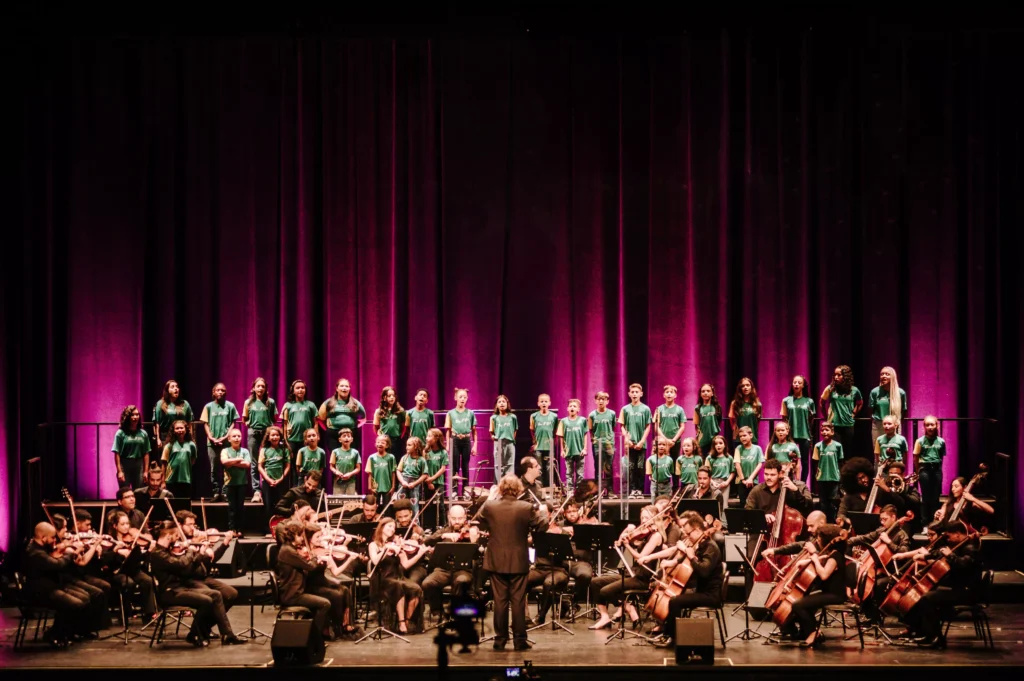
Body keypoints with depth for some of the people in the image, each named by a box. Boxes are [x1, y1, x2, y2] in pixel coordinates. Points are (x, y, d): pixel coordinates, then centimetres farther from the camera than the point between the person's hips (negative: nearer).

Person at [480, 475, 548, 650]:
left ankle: (500, 639, 11)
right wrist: (543, 511, 21)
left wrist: (491, 498, 27)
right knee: (518, 601, 4)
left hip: (496, 561, 2)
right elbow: (541, 525, 2)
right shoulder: (527, 508, -12)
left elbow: (480, 515, 16)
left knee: (500, 601, 7)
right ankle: (519, 639, 7)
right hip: (518, 561, -1)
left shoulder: (490, 506, -7)